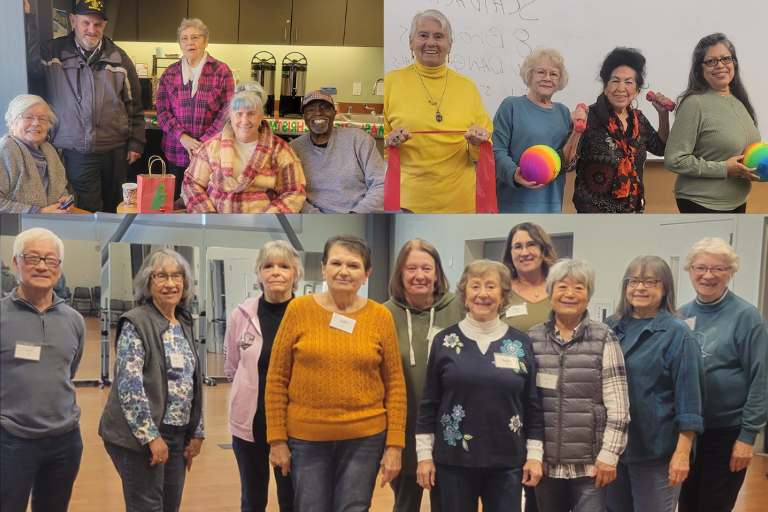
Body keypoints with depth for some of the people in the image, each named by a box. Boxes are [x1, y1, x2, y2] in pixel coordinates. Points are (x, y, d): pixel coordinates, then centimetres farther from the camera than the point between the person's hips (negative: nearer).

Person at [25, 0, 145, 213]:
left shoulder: (119, 58, 6)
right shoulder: (54, 52, 3)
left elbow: (134, 105, 9)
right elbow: (29, 62, -15)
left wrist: (136, 143, 6)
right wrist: (26, 17, -15)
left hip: (115, 151, 2)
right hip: (76, 153, -2)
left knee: (115, 208, 12)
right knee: (88, 212, -2)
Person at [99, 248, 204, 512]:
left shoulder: (185, 324, 11)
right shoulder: (135, 323, -10)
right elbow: (129, 386, -17)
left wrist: (197, 433, 12)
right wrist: (151, 436, -19)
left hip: (178, 435, 7)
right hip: (141, 435, -7)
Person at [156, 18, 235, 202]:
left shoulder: (221, 71, 1)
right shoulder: (170, 73, 9)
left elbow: (227, 111, -5)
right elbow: (162, 111, 4)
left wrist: (204, 142, -14)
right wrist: (182, 138, -12)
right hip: (177, 152, 3)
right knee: (178, 201, 9)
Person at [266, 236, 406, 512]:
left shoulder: (380, 316, -3)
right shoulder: (299, 310, -4)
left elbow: (395, 384, 0)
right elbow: (276, 379, -1)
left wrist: (394, 445, -3)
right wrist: (277, 439, -3)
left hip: (364, 438, 0)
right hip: (306, 437, 0)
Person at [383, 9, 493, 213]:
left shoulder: (467, 86, 6)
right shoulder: (392, 81, 0)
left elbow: (486, 145, 10)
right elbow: (384, 141, 3)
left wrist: (478, 143, -11)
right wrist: (389, 142, -17)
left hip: (460, 199, 2)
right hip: (407, 199, -2)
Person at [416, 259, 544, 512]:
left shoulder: (521, 343, 2)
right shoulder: (444, 341, -1)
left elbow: (533, 404, 5)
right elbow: (429, 403, 1)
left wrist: (534, 455, 1)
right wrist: (424, 454, -2)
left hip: (508, 462, 1)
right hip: (454, 459, 0)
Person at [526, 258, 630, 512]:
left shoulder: (603, 338, -1)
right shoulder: (532, 338, 3)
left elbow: (617, 405, -4)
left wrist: (609, 455, -8)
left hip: (590, 463, -2)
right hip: (545, 462, 2)